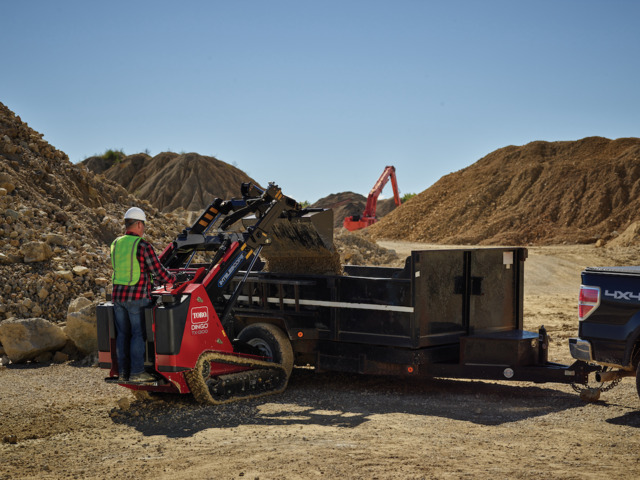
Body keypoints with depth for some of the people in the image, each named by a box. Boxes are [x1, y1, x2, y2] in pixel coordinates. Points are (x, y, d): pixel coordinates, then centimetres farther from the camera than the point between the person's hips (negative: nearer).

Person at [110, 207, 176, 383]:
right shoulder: (143, 246, -13)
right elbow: (159, 271, -10)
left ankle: (123, 372, 16)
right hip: (136, 297, -6)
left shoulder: (116, 244, 9)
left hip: (118, 295, 6)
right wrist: (172, 278, 11)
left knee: (122, 334, 11)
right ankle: (137, 373, 2)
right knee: (138, 334, 1)